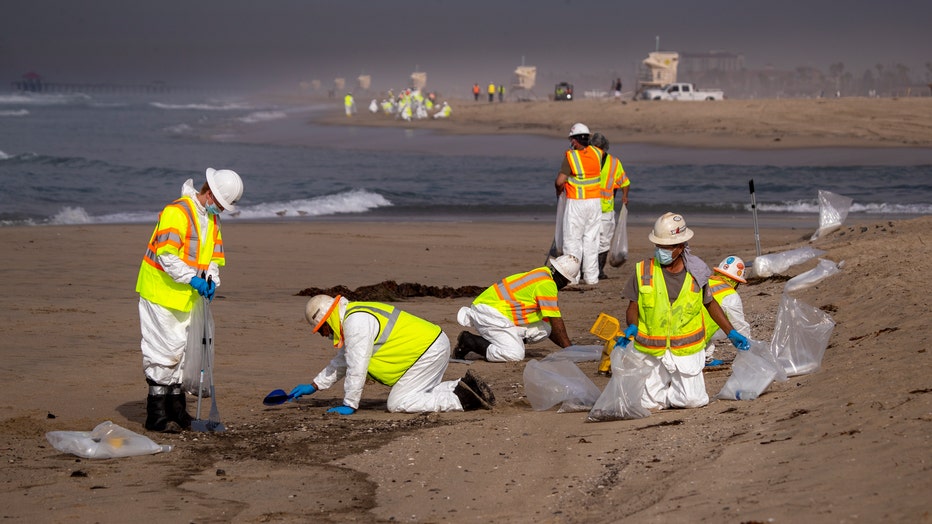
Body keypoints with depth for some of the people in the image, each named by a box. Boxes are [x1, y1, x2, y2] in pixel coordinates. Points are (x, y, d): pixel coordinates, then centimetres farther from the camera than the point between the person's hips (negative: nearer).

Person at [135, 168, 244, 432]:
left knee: (181, 349, 13)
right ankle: (156, 414, -5)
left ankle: (176, 407, 23)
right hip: (161, 291, -9)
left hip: (186, 296, 9)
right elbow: (166, 254, -25)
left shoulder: (212, 219, 12)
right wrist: (192, 279, -27)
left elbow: (213, 255, 19)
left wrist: (211, 280, 0)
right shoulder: (177, 212, -19)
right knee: (164, 350, -9)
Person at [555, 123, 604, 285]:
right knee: (591, 239, 11)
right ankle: (591, 276, 12)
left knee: (572, 239, 3)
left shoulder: (571, 156, -15)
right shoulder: (597, 153, 1)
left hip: (576, 203, -5)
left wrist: (559, 190, 5)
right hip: (595, 201, 5)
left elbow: (559, 181, -15)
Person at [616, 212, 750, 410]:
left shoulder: (695, 272, -4)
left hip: (687, 350, 0)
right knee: (649, 404, 1)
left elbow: (710, 304, 12)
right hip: (652, 353, 0)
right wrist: (631, 328, -21)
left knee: (694, 401, -9)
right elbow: (633, 308, 0)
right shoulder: (644, 271, -8)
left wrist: (732, 333, 11)